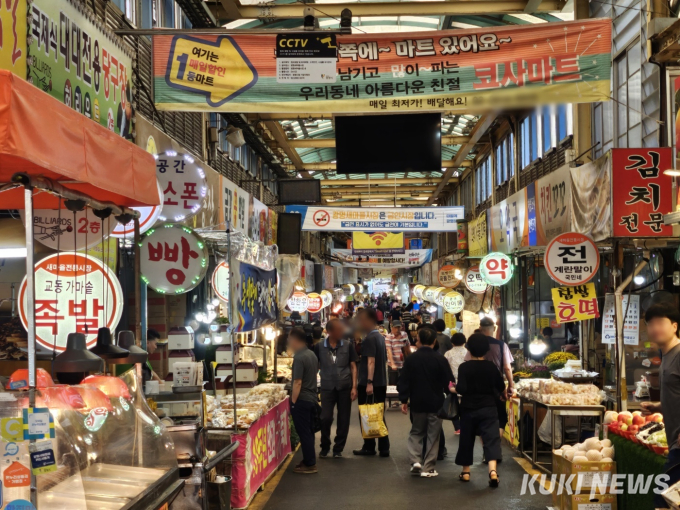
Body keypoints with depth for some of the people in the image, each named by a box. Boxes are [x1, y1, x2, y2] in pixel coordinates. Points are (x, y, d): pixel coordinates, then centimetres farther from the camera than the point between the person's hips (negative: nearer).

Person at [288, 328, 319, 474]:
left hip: (302, 400, -9)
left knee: (304, 433, -2)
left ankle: (309, 465, 1)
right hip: (312, 398, 9)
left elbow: (298, 382, -20)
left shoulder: (299, 358, -18)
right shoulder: (312, 354, 9)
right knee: (309, 432, 15)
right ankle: (309, 460, 23)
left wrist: (293, 402, -15)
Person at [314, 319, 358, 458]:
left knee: (343, 420, 4)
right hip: (327, 388, -1)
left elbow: (353, 367, 5)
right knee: (325, 418, -4)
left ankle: (338, 449, 18)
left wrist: (354, 387, -2)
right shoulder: (319, 347, -1)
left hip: (345, 388, 1)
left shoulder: (348, 346, 2)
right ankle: (325, 447, 18)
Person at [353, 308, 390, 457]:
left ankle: (369, 447, 8)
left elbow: (371, 361, -22)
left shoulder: (369, 339, -14)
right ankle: (384, 448, 9)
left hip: (368, 384, -8)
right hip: (381, 383, 8)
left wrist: (369, 382, -27)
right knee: (379, 415, 10)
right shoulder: (380, 337, 13)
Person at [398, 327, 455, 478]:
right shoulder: (440, 359, -8)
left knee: (416, 432, 17)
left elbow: (404, 381, -3)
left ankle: (415, 460, 1)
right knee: (433, 436, 6)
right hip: (436, 403, -1)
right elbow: (449, 382, -4)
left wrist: (404, 400, 4)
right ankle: (428, 468, 6)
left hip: (417, 403, 1)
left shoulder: (411, 359, -5)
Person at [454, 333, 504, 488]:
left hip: (469, 409, -1)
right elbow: (501, 387, 8)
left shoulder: (464, 367, -10)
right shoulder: (491, 366, -1)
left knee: (466, 439, 13)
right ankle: (493, 470, -25)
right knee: (491, 438, -6)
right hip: (489, 408, 1)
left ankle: (466, 472, 22)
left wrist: (454, 390, 1)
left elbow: (461, 388, -19)